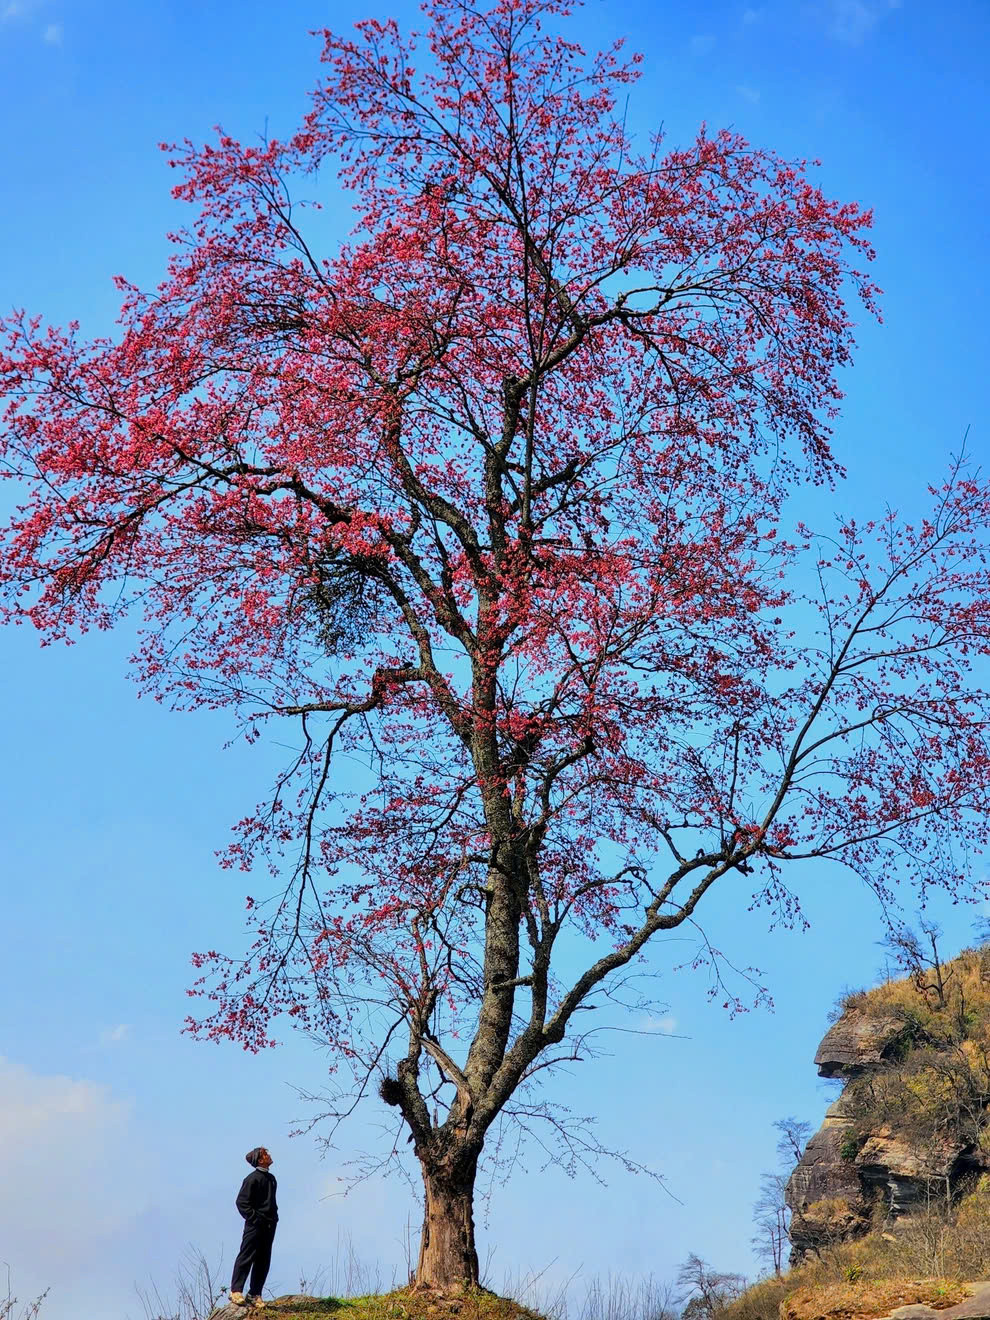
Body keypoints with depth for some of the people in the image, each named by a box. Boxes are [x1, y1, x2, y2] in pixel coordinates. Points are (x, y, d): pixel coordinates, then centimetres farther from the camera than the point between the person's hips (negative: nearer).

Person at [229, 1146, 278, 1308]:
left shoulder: (271, 1179, 15)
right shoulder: (253, 1178, -11)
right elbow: (241, 1202, -14)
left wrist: (274, 1218, 14)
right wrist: (254, 1219, -16)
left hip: (269, 1226, 8)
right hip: (255, 1226, -8)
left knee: (263, 1262, 8)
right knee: (246, 1257, -6)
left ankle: (255, 1295, 13)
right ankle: (236, 1291, -1)